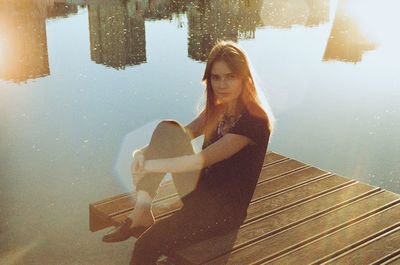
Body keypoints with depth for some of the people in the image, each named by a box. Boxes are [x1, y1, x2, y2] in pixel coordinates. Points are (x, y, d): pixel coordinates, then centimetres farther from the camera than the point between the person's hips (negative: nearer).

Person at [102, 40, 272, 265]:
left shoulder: (254, 122, -20)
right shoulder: (218, 109, 6)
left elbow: (203, 159, -23)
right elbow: (184, 134, 6)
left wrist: (148, 165, -18)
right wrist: (145, 152, -13)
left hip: (226, 207, -8)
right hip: (201, 190, 8)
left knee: (147, 245, -26)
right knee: (168, 128, -12)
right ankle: (142, 212, -15)